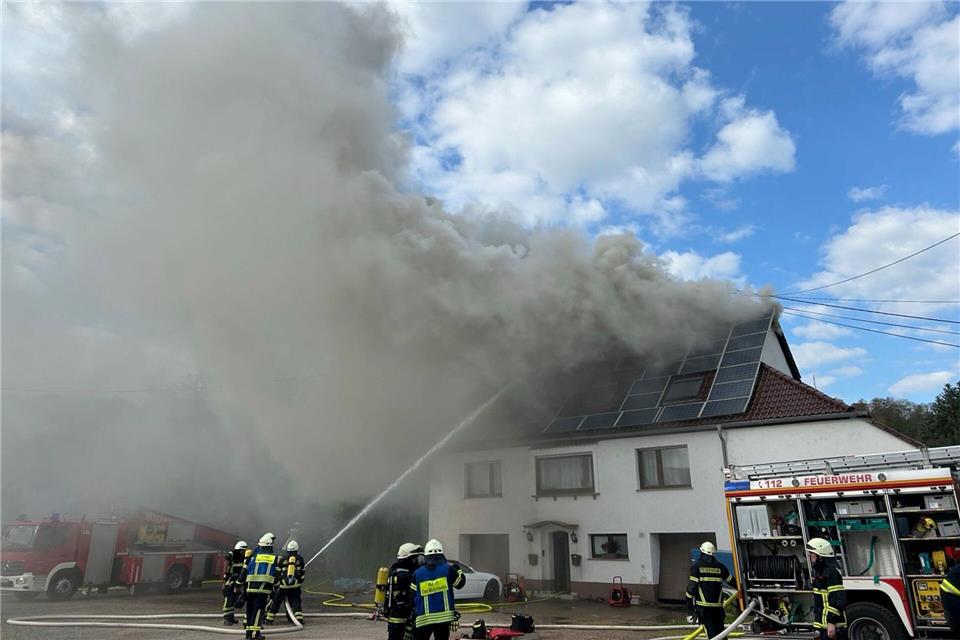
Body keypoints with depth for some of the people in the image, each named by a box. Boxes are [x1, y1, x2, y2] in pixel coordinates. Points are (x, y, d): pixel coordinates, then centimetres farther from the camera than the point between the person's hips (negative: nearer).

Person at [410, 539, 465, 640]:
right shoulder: (448, 569, -3)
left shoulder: (417, 574, 1)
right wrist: (458, 570, 28)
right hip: (443, 616, 0)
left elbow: (413, 597, 5)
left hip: (423, 619, 0)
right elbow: (461, 583, 10)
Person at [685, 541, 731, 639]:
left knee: (710, 631, -2)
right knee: (719, 628, 16)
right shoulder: (720, 567, 8)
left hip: (703, 605, -4)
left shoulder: (697, 566, -3)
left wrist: (689, 600, 4)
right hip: (718, 604, 4)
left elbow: (692, 585, -8)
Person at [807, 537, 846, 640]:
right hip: (824, 624, 10)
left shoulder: (831, 573, -18)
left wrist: (832, 622, -24)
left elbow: (838, 600, -23)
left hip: (832, 626, -10)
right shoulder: (820, 572, 14)